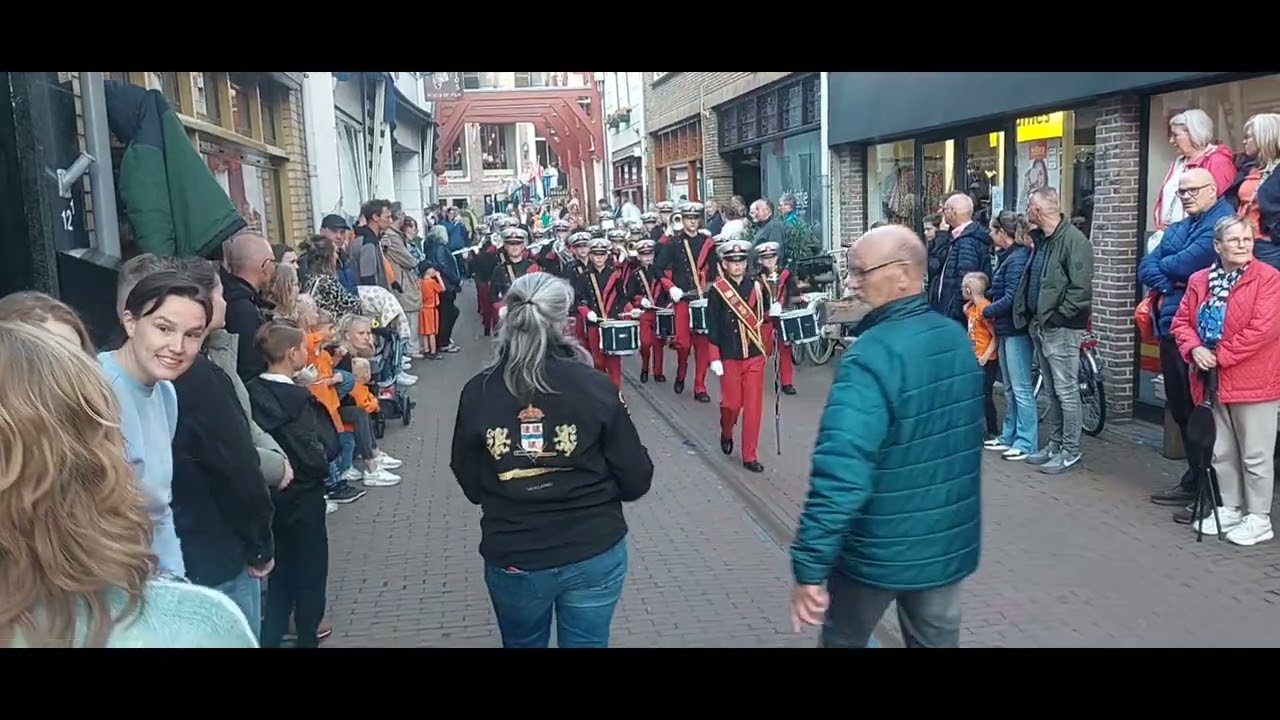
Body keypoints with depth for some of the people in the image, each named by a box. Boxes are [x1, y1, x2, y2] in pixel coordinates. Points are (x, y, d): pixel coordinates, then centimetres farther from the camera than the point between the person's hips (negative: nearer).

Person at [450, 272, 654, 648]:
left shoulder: (477, 392, -10)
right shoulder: (595, 387, -14)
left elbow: (470, 485, 1)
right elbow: (636, 480, -8)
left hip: (512, 559, 1)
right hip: (593, 554, -1)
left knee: (523, 644, 26)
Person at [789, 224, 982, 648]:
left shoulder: (872, 356, -26)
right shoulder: (957, 338, -1)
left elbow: (840, 471, -33)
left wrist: (808, 566, -28)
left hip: (879, 549, -6)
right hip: (950, 541, 6)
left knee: (843, 640, 18)